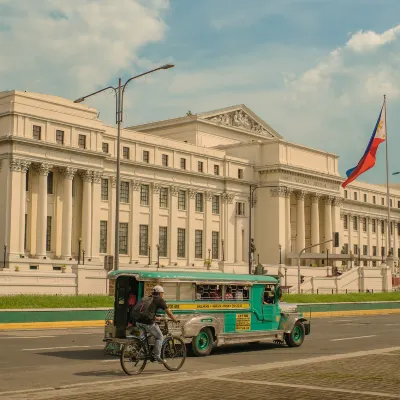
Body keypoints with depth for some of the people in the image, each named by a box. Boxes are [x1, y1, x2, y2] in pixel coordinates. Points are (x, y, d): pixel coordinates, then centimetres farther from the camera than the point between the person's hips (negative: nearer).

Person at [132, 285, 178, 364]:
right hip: (147, 322, -6)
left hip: (138, 322, 6)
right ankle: (157, 357, 6)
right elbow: (168, 312, 6)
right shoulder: (159, 300, 5)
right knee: (159, 337, 11)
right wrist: (175, 320, 20)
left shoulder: (146, 298, 24)